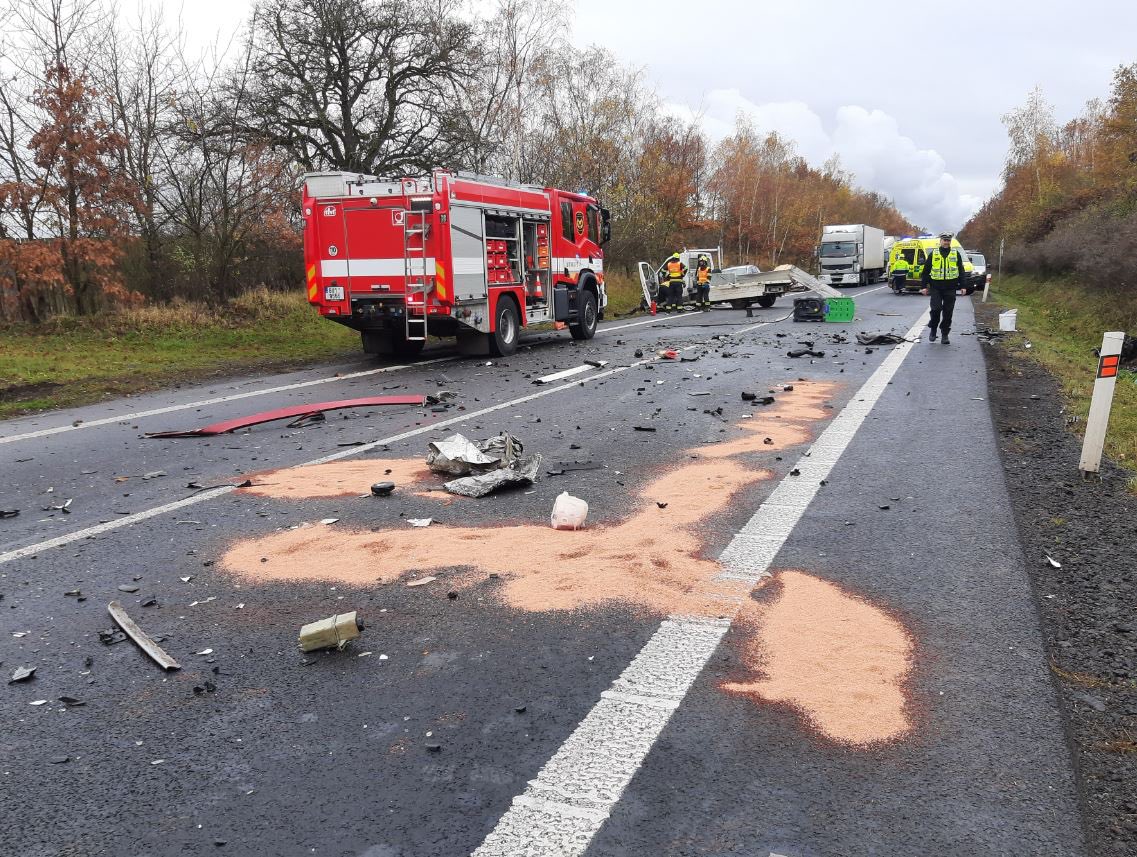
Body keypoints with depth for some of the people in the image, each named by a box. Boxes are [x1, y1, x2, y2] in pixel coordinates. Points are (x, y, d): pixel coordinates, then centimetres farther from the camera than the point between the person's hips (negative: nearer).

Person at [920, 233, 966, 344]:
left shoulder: (956, 254, 9)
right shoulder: (933, 254, 6)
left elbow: (961, 271, 12)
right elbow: (926, 271, 8)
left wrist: (962, 286, 5)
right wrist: (924, 286, 2)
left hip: (950, 288, 1)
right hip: (936, 287, -1)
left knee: (948, 312, 2)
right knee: (936, 309, -11)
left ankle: (945, 335, 9)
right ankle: (933, 330, 12)